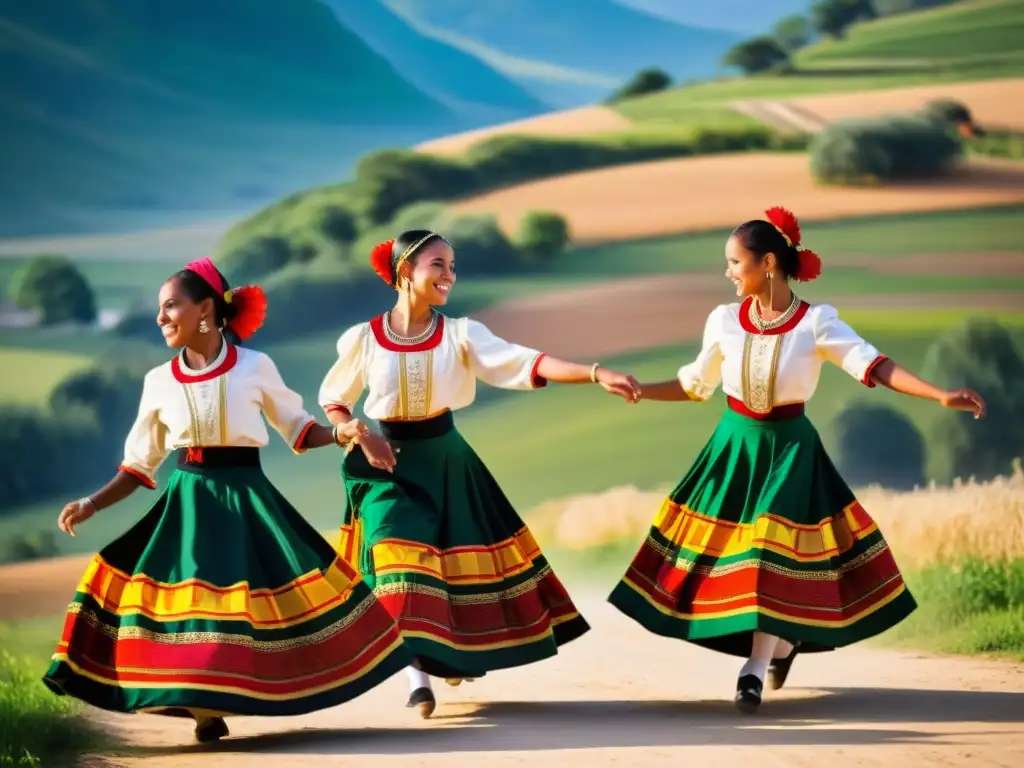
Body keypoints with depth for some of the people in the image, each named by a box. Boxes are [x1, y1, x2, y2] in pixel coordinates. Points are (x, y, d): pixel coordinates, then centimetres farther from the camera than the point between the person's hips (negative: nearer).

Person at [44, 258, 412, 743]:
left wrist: (339, 435, -7)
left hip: (245, 497, -1)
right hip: (188, 500, 1)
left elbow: (295, 428, 10)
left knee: (266, 593, -8)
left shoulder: (254, 367, -2)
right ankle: (206, 707, -1)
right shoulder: (160, 381, 3)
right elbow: (139, 464, 10)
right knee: (191, 597, -10)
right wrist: (91, 505, -1)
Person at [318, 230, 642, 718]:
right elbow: (332, 401, 5)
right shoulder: (364, 339, -7)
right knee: (402, 555, -15)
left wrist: (597, 374, -29)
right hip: (390, 461, -2)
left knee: (458, 556, 8)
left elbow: (527, 363, -17)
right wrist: (362, 439, -14)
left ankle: (454, 654, 32)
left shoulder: (459, 334, -6)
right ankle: (419, 675, -11)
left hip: (445, 459, 3)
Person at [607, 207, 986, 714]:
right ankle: (785, 640, 26)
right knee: (727, 547, 3)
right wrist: (641, 391, 2)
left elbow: (872, 365, -21)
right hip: (735, 444, 3)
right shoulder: (725, 321, -3)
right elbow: (695, 384, 12)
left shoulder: (816, 322, -13)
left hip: (789, 447, -3)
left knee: (774, 552, -9)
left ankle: (755, 670, -3)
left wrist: (941, 396, -31)